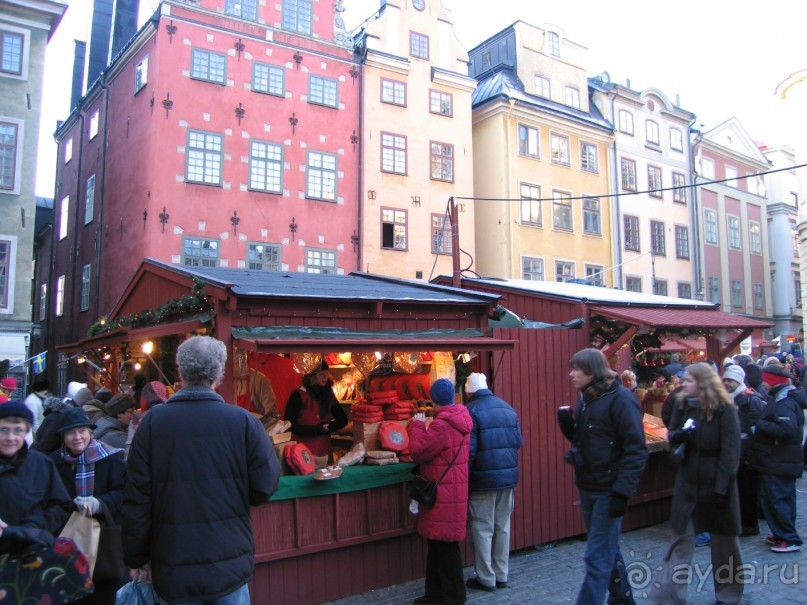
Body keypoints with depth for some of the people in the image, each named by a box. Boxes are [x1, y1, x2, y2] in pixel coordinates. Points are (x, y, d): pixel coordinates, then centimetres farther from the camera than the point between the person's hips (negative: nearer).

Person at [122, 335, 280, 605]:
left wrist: (138, 559, 6)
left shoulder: (153, 421, -10)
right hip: (230, 568, -1)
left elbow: (136, 501, -6)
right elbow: (265, 487, -9)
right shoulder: (244, 421, -12)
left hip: (172, 571, 1)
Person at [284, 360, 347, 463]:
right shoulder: (298, 396, -9)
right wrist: (320, 429, -11)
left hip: (324, 449, 5)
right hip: (303, 450, -5)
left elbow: (343, 420, 10)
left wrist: (327, 427, -9)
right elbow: (291, 425, -13)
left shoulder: (328, 394, 7)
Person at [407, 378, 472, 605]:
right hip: (453, 489, 10)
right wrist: (423, 428, 10)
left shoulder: (442, 424, -21)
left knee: (444, 544, 1)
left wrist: (417, 426, -4)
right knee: (437, 542, 17)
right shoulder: (458, 420, 10)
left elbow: (417, 451, -17)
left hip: (443, 493, -10)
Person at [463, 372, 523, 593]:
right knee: (502, 526, 15)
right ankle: (501, 575, 24)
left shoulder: (471, 411, -12)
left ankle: (486, 579, 13)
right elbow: (519, 441, 8)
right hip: (508, 475, 6)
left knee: (483, 529, 6)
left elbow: (469, 450, -15)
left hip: (484, 478, -6)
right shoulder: (507, 408, 6)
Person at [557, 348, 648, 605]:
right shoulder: (584, 400, 9)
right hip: (587, 487, 8)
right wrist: (568, 424, -3)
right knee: (608, 550, 21)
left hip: (608, 490, -8)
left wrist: (622, 491, -22)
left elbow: (636, 450, -18)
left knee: (597, 557, -4)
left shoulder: (620, 399, -15)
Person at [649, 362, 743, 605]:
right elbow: (672, 436, 9)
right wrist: (680, 435, -15)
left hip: (716, 482, -3)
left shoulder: (724, 410, -12)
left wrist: (722, 487, -18)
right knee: (681, 539, 3)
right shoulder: (682, 406, 3)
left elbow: (730, 452, -14)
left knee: (723, 540, 13)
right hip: (688, 482, 4)